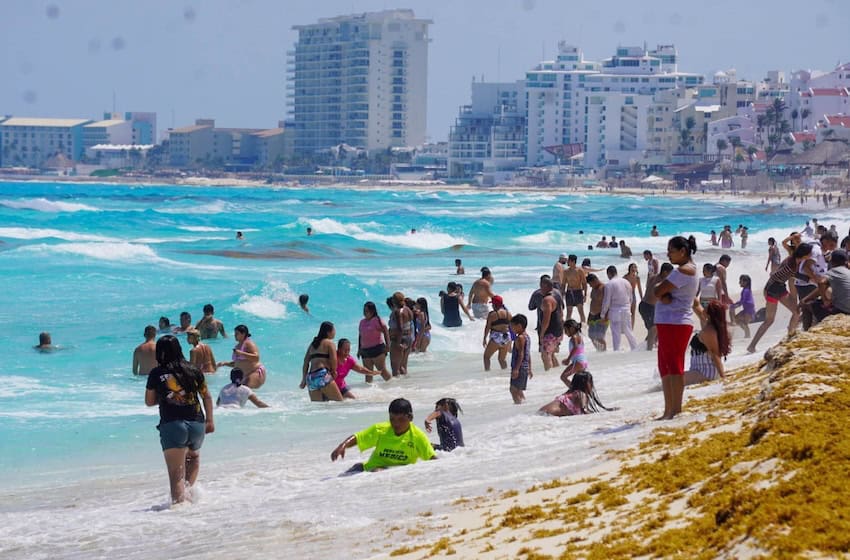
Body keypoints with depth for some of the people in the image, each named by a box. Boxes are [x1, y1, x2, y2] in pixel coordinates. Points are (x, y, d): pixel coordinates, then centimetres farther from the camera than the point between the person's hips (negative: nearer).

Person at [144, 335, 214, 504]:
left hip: (171, 425, -3)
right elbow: (206, 396, 13)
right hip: (197, 424, 3)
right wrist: (209, 420, 22)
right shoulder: (193, 371, 6)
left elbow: (149, 401, 9)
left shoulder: (156, 374, -1)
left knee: (176, 474, 0)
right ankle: (189, 486, 11)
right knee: (194, 456, 30)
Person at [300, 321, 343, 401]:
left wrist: (304, 380, 23)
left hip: (310, 377, 7)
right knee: (339, 402, -4)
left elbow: (306, 362, 21)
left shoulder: (313, 344, 24)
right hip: (322, 375, -7)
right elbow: (333, 359, -9)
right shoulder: (329, 342, 3)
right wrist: (334, 372, 8)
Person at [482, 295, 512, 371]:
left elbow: (487, 327, -7)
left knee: (486, 356, 10)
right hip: (506, 338, 5)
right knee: (502, 359, 18)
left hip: (496, 338, -5)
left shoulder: (492, 314, -8)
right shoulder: (508, 313, 8)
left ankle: (487, 371, 1)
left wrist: (485, 339, 3)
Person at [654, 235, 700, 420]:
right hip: (667, 323, 10)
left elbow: (658, 292, -18)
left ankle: (675, 410, -11)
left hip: (675, 323, -10)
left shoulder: (684, 271, -12)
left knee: (674, 365, -10)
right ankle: (668, 410, 14)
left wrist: (660, 291, 2)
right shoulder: (688, 270, 20)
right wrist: (665, 296, -10)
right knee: (665, 367, 11)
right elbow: (660, 294, 10)